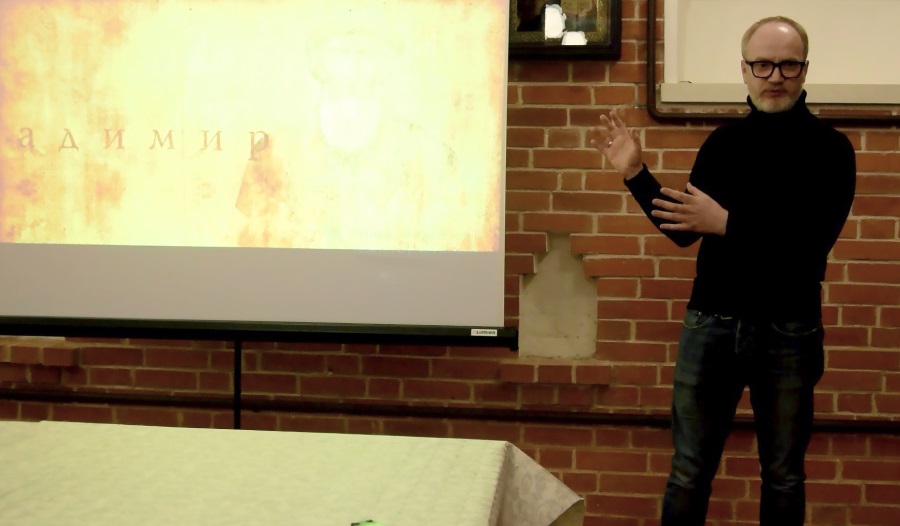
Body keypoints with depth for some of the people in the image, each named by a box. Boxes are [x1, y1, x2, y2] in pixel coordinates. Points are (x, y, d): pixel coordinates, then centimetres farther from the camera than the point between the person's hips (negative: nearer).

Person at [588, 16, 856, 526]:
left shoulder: (830, 148, -6)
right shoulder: (724, 140, 5)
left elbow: (813, 244, -17)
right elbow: (684, 231, 10)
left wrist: (727, 224, -24)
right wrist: (635, 174, 0)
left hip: (789, 331, -2)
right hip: (711, 324, 3)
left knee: (783, 476, 12)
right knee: (689, 473, 9)